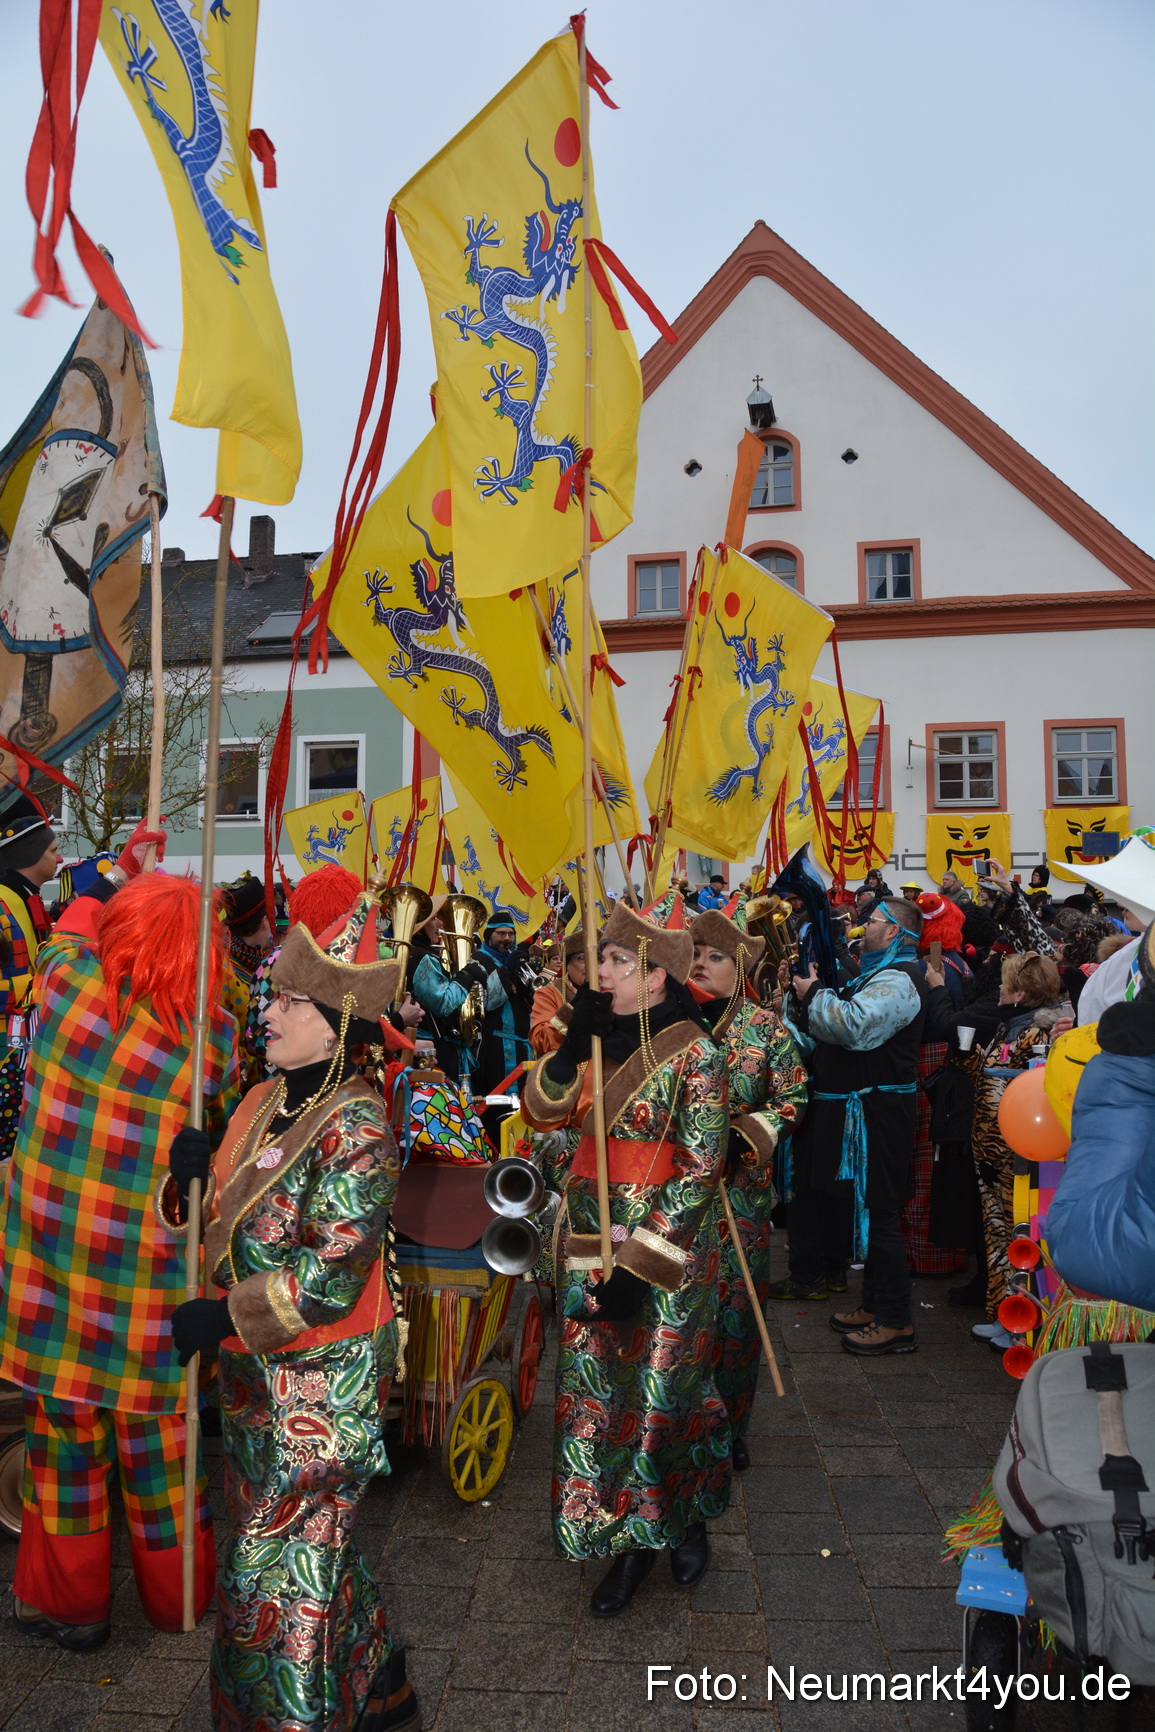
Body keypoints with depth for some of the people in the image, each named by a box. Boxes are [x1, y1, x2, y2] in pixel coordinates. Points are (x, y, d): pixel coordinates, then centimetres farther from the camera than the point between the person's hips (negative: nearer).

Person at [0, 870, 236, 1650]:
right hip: (154, 1277, 0)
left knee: (65, 1434, 19)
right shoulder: (215, 1035, -12)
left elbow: (81, 914, 8)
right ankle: (179, 1595, 37)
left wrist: (115, 880, 26)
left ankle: (70, 1600, 37)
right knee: (161, 1439, 17)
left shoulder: (68, 982, -12)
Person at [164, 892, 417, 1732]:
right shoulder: (264, 1103, 3)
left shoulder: (357, 1124, -22)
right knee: (309, 1538, 23)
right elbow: (232, 1217, 12)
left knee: (286, 1561, 7)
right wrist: (196, 1171, -8)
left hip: (324, 1380, -9)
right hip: (256, 1372, 9)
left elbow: (335, 1271, -25)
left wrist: (222, 1317, -21)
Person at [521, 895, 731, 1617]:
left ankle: (687, 1517, 38)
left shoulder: (693, 1054, -14)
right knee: (597, 1393, 10)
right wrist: (573, 1047, -12)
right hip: (588, 1247, 5)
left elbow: (698, 1173, -15)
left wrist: (639, 1262, -17)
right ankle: (632, 1539, 29)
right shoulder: (602, 1038, 4)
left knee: (661, 1391, 10)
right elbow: (540, 1112, 4)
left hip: (666, 1252, -5)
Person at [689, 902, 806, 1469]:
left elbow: (793, 1097, -1)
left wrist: (747, 1136, -14)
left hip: (740, 1189, -1)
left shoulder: (766, 1028, -1)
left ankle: (730, 1427, 25)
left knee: (736, 1305, 8)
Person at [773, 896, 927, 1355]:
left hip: (877, 1113, -11)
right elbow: (841, 1029, 23)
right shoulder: (878, 974, 21)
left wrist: (814, 995, -16)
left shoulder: (897, 980, -14)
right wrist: (807, 1002, 8)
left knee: (876, 1210, -8)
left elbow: (855, 1026, -30)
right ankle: (875, 1305, 25)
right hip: (855, 1108, 11)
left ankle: (895, 1321, 0)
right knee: (863, 1206, 15)